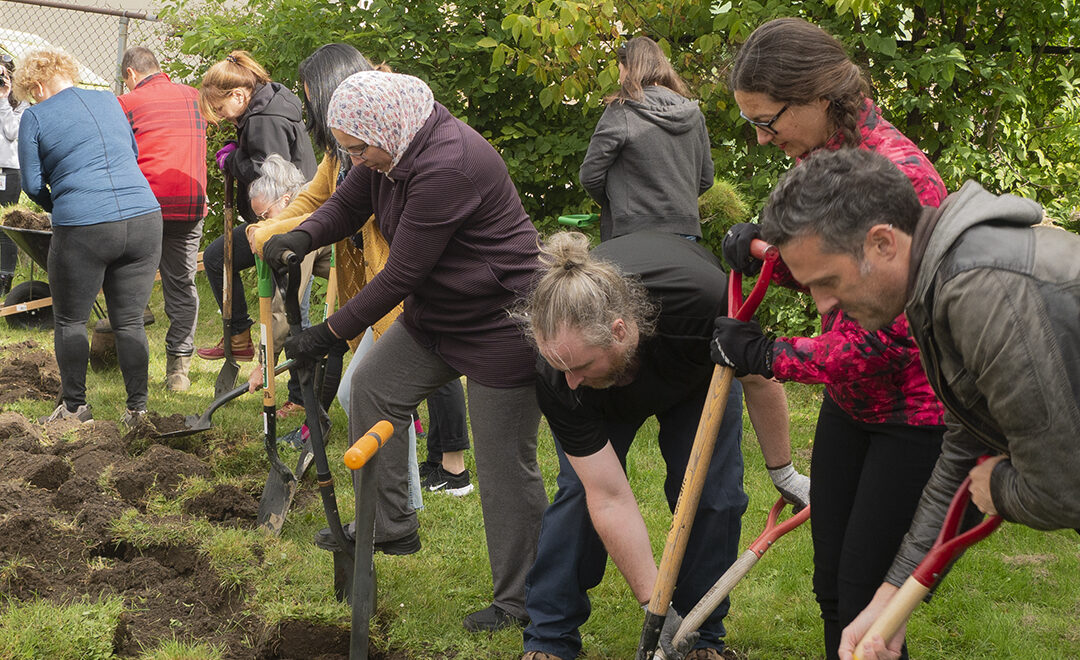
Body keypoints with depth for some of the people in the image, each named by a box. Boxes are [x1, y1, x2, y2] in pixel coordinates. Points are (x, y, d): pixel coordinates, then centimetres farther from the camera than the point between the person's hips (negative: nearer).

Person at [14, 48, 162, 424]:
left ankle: (75, 406, 19)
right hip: (145, 219, 4)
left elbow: (33, 184, 5)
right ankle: (137, 408, 13)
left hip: (83, 228, -4)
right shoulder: (109, 101, 17)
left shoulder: (36, 117, 4)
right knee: (130, 322, 11)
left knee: (70, 321, 12)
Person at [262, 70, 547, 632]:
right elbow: (346, 206, 8)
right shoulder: (392, 147, -2)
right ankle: (389, 527, 26)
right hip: (436, 314, 10)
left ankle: (516, 599, 11)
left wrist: (330, 333, -16)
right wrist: (302, 238, -15)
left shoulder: (447, 166, -31)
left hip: (500, 324, -10)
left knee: (505, 464, -2)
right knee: (373, 386, 12)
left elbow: (402, 274, -26)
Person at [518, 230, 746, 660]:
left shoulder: (703, 297, -45)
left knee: (715, 492, -12)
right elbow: (610, 500, -34)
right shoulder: (557, 373, -39)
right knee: (581, 488, -14)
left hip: (701, 369, 0)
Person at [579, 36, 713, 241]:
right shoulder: (693, 114, 9)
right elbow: (705, 179, 15)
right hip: (686, 230, 5)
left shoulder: (620, 112, -8)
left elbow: (590, 176, -6)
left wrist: (614, 202, 11)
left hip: (634, 232, -5)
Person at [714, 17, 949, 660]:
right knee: (831, 583, 15)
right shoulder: (821, 160, 2)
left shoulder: (898, 173, -27)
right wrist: (764, 248, -4)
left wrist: (768, 355, -17)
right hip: (851, 400, 9)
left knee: (866, 591, -2)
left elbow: (887, 335, -27)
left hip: (915, 412, -9)